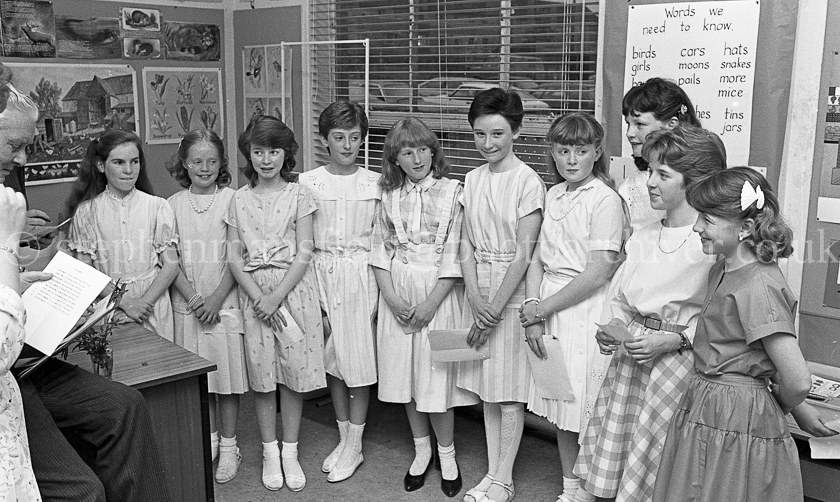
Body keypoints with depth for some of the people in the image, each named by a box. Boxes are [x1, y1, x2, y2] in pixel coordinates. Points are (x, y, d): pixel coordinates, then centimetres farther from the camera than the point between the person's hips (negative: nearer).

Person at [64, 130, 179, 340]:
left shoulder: (157, 207, -1)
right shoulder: (86, 212, -1)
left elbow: (171, 265, -1)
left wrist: (144, 302, -13)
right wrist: (124, 303, -14)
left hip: (152, 311, 0)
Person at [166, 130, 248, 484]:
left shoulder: (231, 200, -4)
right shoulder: (173, 204, 4)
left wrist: (216, 298, -13)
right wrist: (192, 297, -10)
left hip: (225, 302, -2)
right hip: (187, 304, 2)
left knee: (228, 375, 3)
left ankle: (228, 446, 17)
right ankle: (209, 439, 28)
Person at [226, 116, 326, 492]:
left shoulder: (298, 195, 0)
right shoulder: (240, 200, 6)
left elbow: (303, 253, -5)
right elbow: (235, 256, 2)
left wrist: (277, 297, -14)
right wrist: (258, 296, -11)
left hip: (293, 288, -2)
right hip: (254, 292, 2)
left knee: (294, 371, 3)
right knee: (261, 372, 6)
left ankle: (290, 452, 16)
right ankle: (270, 452, 20)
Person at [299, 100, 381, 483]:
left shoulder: (375, 184, -1)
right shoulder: (308, 183, 0)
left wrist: (383, 290, -4)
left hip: (361, 275, -2)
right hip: (322, 274, 2)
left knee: (360, 359, 3)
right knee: (332, 360, 11)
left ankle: (354, 446, 16)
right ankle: (344, 437, 27)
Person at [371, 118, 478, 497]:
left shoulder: (451, 192, -6)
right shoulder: (390, 196, 6)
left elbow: (454, 255, -10)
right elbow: (381, 249, 6)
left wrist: (430, 303, -14)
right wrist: (390, 295, -7)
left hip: (437, 292, -4)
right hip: (396, 293, 4)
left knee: (435, 375, -1)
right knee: (405, 374, 10)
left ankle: (447, 453, 20)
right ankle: (422, 450, 28)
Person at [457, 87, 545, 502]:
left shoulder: (527, 181, -12)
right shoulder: (473, 180, 6)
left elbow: (523, 252, -14)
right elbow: (467, 244, 4)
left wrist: (495, 307, -14)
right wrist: (475, 298, -9)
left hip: (513, 293, -6)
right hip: (479, 293, 6)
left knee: (510, 393, 3)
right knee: (487, 389, 14)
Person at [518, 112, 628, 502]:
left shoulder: (605, 199, -12)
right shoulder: (553, 195, 9)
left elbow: (596, 274, -16)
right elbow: (538, 258, 8)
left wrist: (540, 309, -10)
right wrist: (532, 311, -6)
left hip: (587, 313, -7)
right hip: (549, 312, 7)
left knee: (587, 411, 1)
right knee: (560, 410, 16)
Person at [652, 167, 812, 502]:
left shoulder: (759, 287, -21)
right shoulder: (722, 270, 8)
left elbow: (797, 381, -21)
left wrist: (773, 409, -3)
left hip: (736, 425, -8)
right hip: (703, 410, 9)